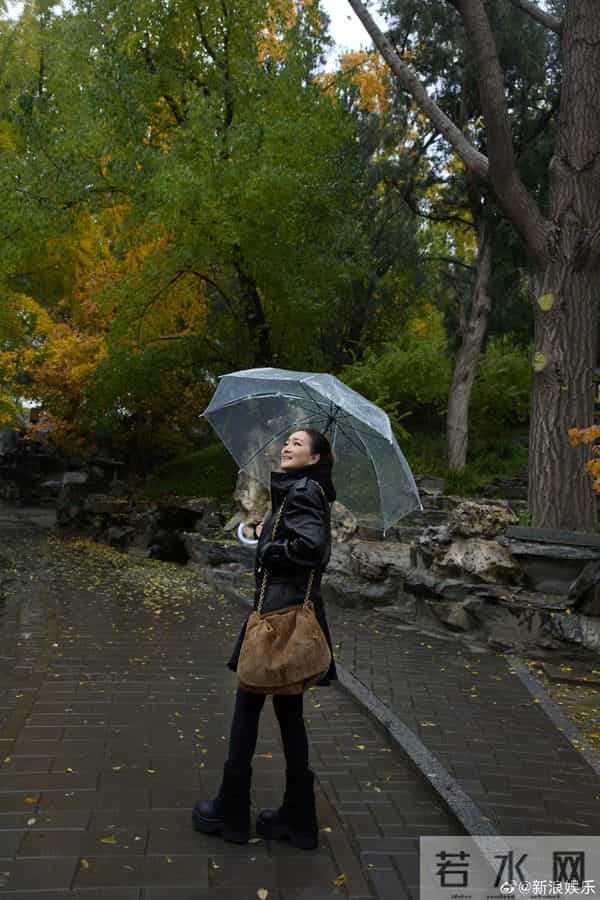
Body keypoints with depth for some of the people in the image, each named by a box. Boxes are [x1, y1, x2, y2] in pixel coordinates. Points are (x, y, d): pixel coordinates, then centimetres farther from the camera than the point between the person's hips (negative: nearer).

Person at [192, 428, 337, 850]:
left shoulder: (302, 491, -13)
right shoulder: (299, 490, 15)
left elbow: (311, 544, -27)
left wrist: (268, 548, -13)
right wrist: (269, 532, 6)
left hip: (281, 613, -9)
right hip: (293, 612, 9)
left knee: (248, 703, 5)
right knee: (289, 710, 15)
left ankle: (231, 813, 21)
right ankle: (298, 819, 26)